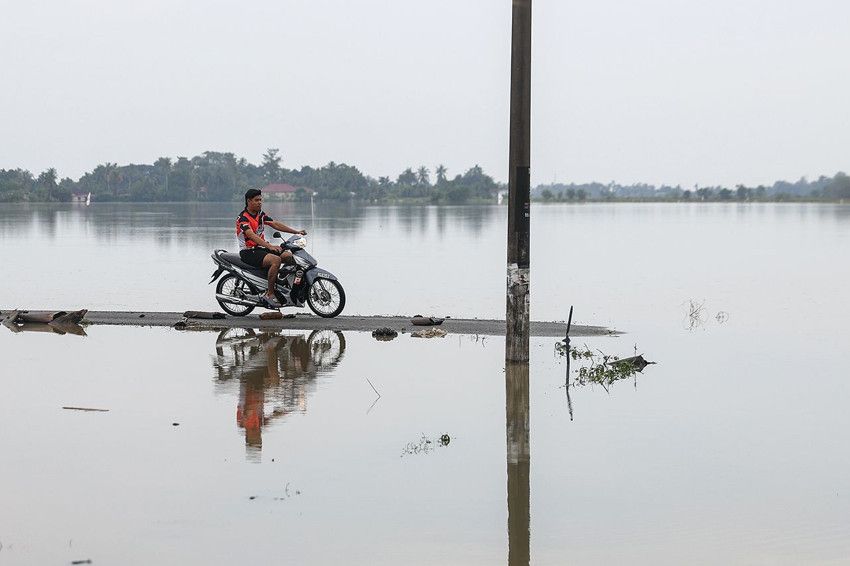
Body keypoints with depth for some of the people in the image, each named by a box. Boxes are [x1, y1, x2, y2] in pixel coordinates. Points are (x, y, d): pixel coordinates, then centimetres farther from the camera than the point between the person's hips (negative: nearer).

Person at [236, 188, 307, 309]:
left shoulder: (260, 214, 13)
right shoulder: (243, 218, -15)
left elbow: (275, 224, 11)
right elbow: (252, 236, -29)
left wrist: (296, 232, 2)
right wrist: (270, 246, -42)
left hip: (260, 249, 9)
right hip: (248, 252, -9)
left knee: (289, 256, -3)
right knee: (276, 260, -31)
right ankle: (269, 294, -29)